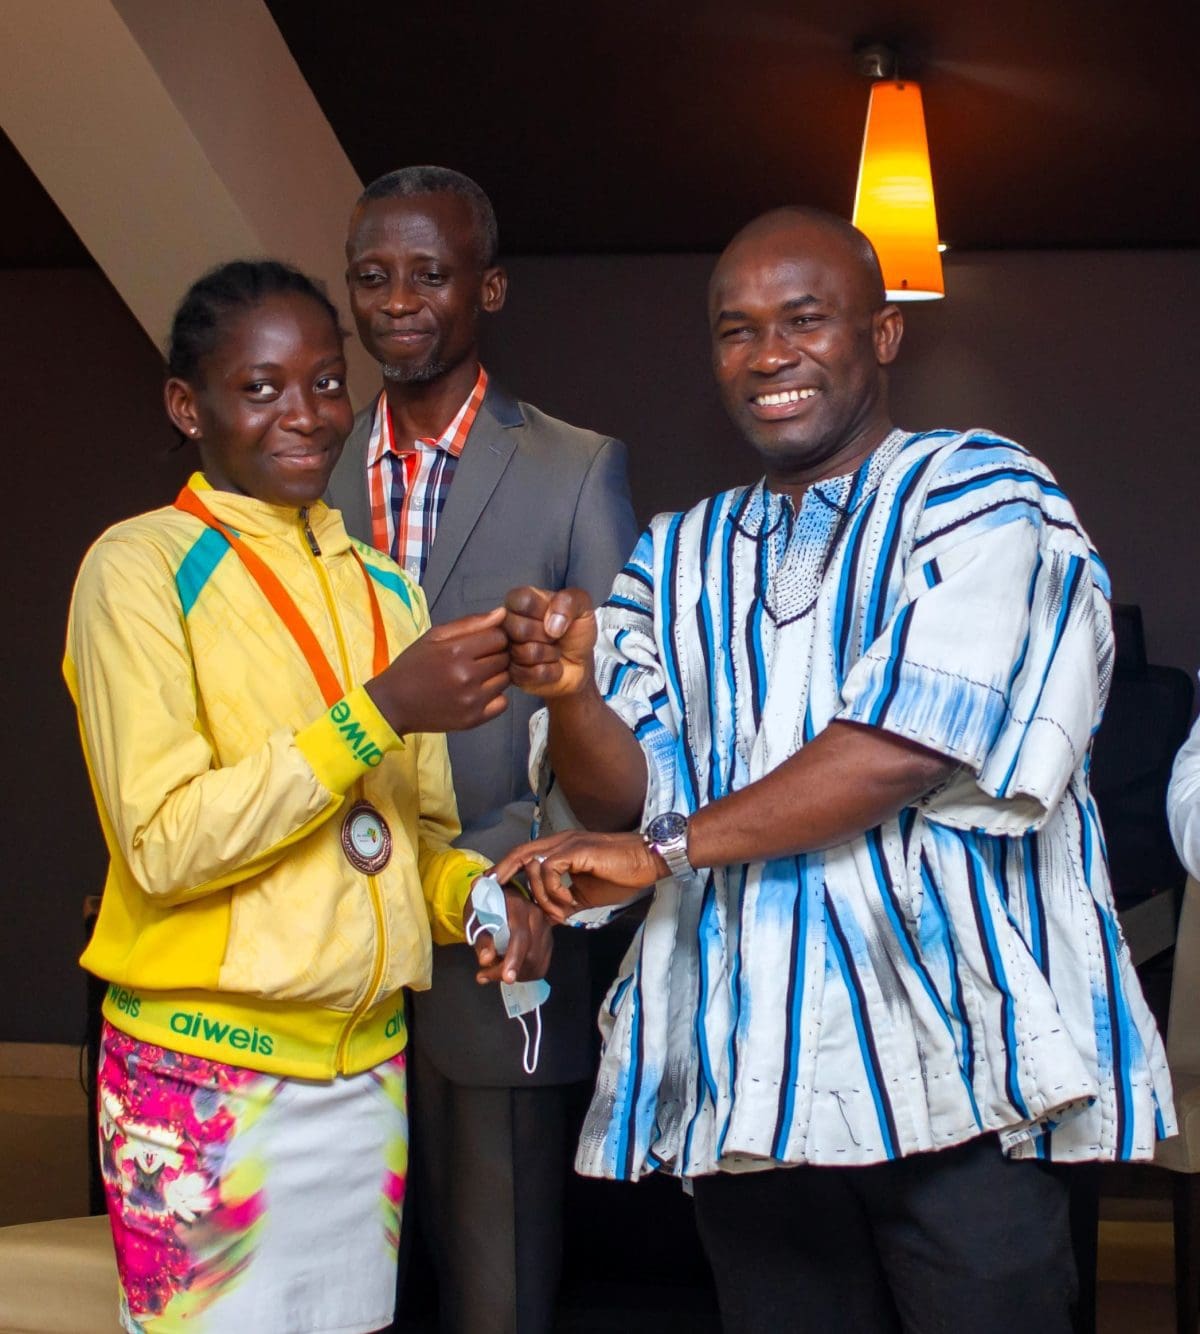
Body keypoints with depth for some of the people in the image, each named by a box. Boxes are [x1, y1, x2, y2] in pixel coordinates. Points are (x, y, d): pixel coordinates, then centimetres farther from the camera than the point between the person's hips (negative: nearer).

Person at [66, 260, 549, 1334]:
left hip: (368, 1067, 6)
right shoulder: (141, 567, -8)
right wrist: (377, 712, -21)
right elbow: (163, 845, -16)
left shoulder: (384, 588, 11)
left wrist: (477, 894, -5)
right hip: (204, 1076, -5)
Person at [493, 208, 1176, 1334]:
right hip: (742, 1089, 4)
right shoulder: (678, 559, 16)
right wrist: (569, 695, -14)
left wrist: (667, 845, -9)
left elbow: (910, 744, -14)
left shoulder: (979, 494, 0)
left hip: (954, 1065, -4)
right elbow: (619, 796, 8)